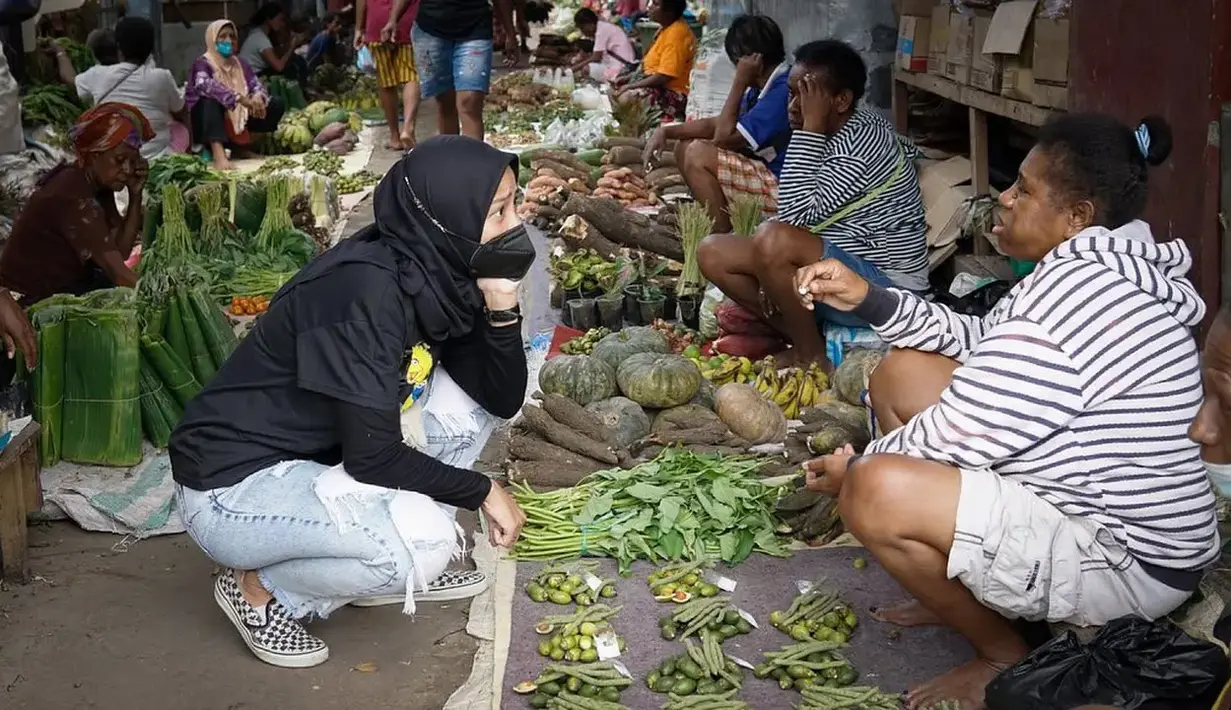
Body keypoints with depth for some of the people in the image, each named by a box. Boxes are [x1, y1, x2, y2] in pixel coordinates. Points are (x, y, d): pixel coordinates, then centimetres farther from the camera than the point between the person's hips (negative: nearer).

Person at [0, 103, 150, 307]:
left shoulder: (98, 183, -1)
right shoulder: (72, 198, -27)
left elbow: (120, 250, -6)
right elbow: (117, 271, -32)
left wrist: (135, 195, -13)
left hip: (64, 285, 9)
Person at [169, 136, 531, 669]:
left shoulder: (437, 272, -4)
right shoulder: (367, 289, -28)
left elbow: (501, 400, 0)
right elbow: (373, 456, -26)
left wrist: (501, 304, -15)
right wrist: (482, 490, -13)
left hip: (318, 458, 9)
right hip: (233, 487, -8)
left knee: (469, 395, 1)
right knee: (423, 539, -28)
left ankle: (395, 565, 10)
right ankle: (260, 588, -3)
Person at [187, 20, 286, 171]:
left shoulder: (240, 64, 10)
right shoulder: (203, 63, -10)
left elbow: (256, 85, -2)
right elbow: (205, 85, -32)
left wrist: (258, 97, -29)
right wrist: (240, 98, -45)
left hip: (239, 118, 6)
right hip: (208, 122, -6)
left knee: (276, 105, -5)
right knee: (210, 100, -37)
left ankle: (243, 145, -3)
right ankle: (218, 153, -54)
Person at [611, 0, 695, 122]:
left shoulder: (676, 33, -21)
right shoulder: (667, 28, 11)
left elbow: (664, 76, -25)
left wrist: (630, 86, -18)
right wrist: (629, 77, 9)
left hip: (673, 94, -11)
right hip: (658, 85, 11)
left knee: (626, 97, -28)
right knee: (614, 92, 11)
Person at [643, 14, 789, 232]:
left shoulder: (783, 91, -21)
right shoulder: (762, 88, 9)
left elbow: (725, 136, -18)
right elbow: (715, 124, 14)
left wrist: (739, 82, -13)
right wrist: (666, 131, 2)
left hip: (783, 189, -10)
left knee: (698, 155, -17)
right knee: (684, 146, 11)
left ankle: (724, 236, -7)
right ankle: (713, 222, 7)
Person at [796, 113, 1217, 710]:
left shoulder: (1079, 288, -26)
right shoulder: (1099, 267, 6)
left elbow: (957, 438, -24)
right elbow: (984, 346, 14)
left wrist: (856, 471, -6)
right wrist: (868, 298, 3)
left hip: (1122, 563, -11)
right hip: (1084, 502, 11)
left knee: (877, 493, -30)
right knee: (901, 374, 10)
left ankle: (1004, 656, -4)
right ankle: (970, 588, 15)